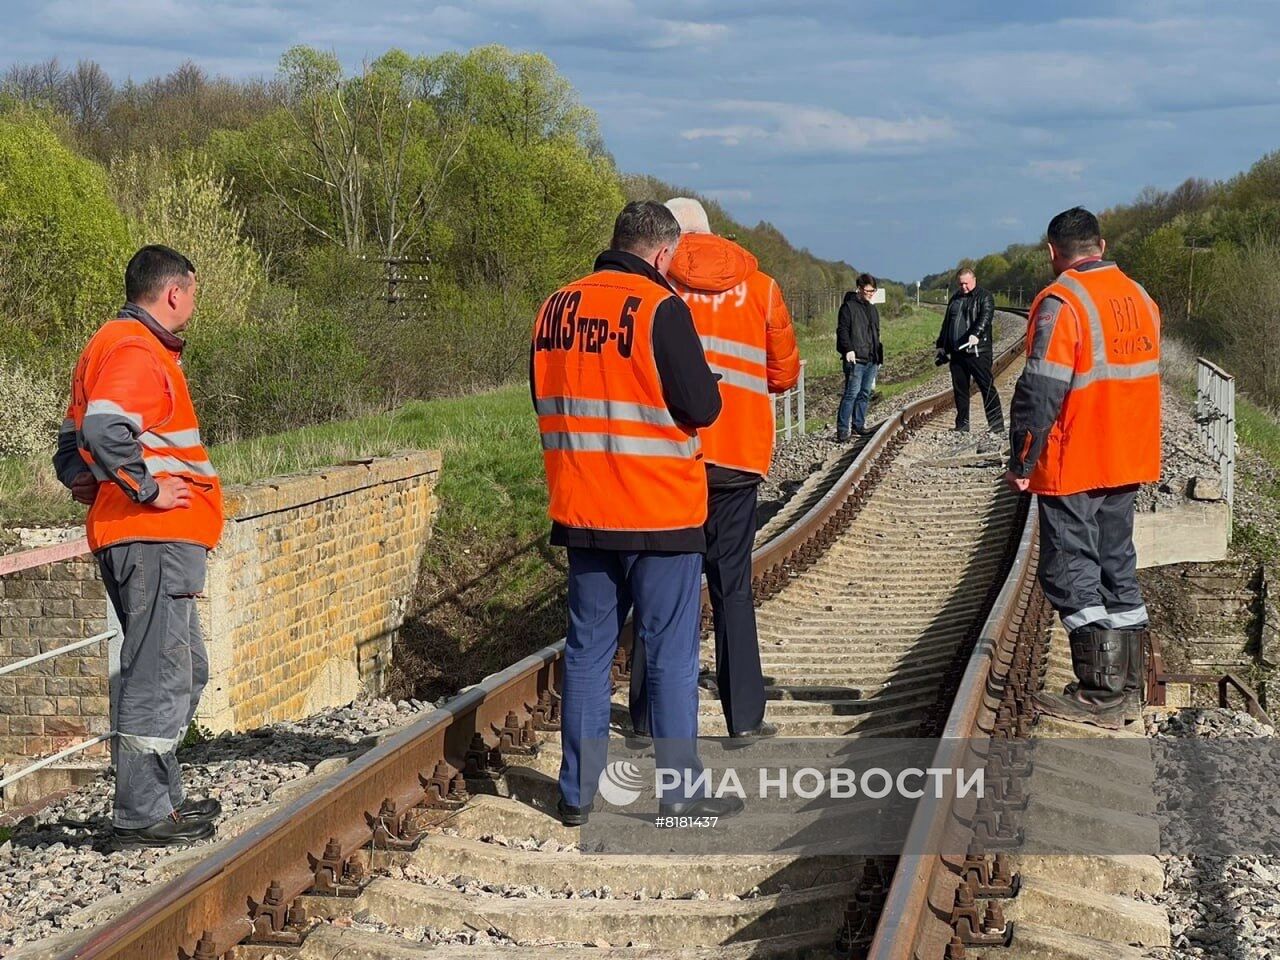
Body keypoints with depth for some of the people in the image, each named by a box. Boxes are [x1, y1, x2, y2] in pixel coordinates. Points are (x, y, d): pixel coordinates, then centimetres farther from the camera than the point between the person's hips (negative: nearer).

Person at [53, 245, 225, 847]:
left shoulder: (112, 345, 21)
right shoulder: (136, 351, -12)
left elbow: (71, 447, 24)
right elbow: (104, 430, -29)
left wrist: (91, 488, 15)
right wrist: (147, 488, -19)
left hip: (160, 537, 11)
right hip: (153, 537, -11)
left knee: (183, 672, 18)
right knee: (158, 674, -7)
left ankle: (162, 795, 26)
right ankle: (141, 817, -2)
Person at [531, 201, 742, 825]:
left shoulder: (556, 307, 5)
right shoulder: (660, 309, -13)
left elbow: (543, 400, 15)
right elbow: (702, 408, -14)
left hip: (581, 511, 5)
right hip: (659, 513, -5)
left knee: (587, 649, 12)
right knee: (671, 655, 4)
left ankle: (578, 791, 16)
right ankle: (681, 794, 9)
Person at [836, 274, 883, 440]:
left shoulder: (872, 309, 20)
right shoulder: (849, 306, -4)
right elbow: (842, 330, -11)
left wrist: (879, 356, 23)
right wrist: (848, 349, -22)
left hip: (871, 360, 8)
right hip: (856, 359, -8)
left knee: (865, 394, 9)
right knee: (852, 393, -11)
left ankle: (858, 425, 17)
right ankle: (842, 429, -10)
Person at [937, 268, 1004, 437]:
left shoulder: (984, 297, -3)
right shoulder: (955, 298, 18)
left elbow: (985, 317, -20)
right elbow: (946, 323, 25)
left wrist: (975, 334, -37)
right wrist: (941, 345, 22)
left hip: (978, 352, -7)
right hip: (956, 352, 7)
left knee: (987, 387, -8)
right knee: (959, 389, 11)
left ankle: (997, 426, -8)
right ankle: (962, 425, 19)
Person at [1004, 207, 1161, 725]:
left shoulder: (1060, 302, -16)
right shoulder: (1140, 299, 9)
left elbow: (1040, 392, -19)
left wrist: (1022, 461, -10)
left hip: (1073, 465, -8)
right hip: (1129, 462, 8)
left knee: (1070, 572, -1)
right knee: (1117, 565, 15)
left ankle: (1100, 692, -3)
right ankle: (1126, 683, 19)